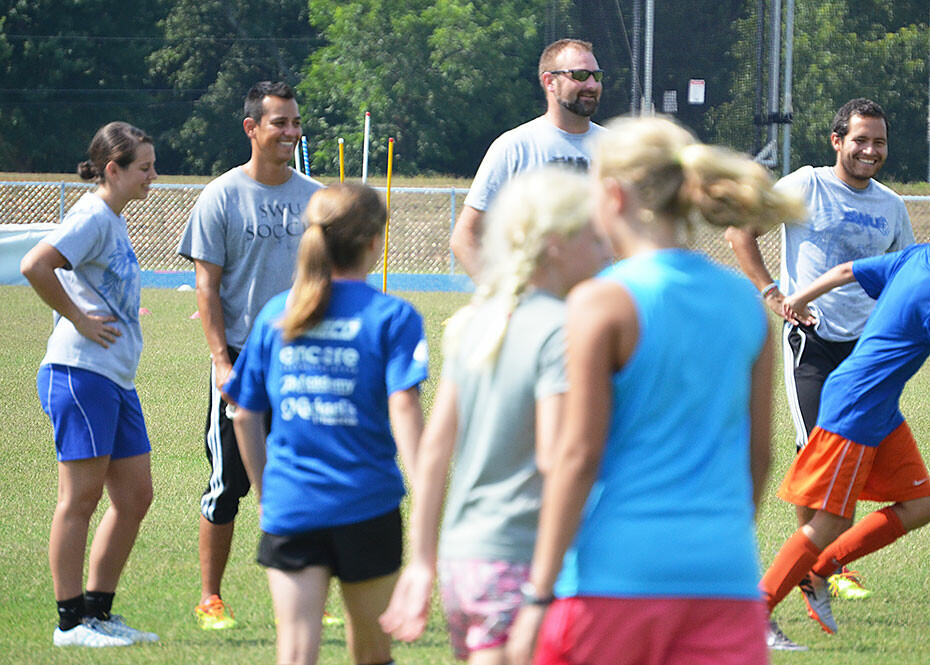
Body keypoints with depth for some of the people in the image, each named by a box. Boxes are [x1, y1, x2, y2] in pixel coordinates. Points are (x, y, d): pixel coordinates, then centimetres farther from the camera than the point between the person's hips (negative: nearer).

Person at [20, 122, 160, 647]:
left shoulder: (116, 221, 18)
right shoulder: (92, 218, -12)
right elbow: (34, 265, -26)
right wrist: (79, 320, -19)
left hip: (117, 379, 10)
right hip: (81, 374, -10)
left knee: (135, 495, 10)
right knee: (81, 497, -6)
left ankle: (98, 611, 16)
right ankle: (71, 621, -1)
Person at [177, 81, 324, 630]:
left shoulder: (315, 197, 7)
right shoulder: (222, 197, -4)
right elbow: (207, 285, -5)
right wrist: (222, 360, -13)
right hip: (241, 360, -4)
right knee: (229, 482, -1)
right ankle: (210, 597, 8)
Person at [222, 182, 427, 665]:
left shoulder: (275, 315, 7)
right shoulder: (391, 316, -4)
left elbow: (245, 416, 11)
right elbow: (403, 408, -15)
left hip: (289, 510, 2)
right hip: (367, 506, -2)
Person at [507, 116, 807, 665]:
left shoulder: (604, 304, -7)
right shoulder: (746, 303, 9)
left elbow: (579, 455, -10)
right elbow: (758, 452, 14)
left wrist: (538, 596, -8)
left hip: (618, 564, -4)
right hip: (725, 573, 4)